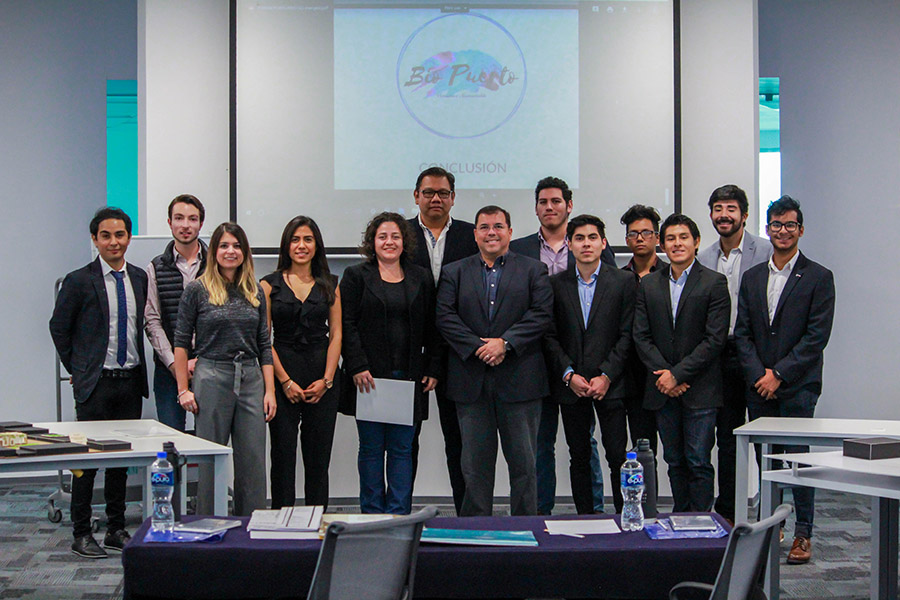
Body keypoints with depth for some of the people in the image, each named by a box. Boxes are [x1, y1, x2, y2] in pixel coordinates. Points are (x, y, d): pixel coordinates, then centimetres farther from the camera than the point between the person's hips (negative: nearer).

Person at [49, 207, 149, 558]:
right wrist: (78, 369, 3)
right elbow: (59, 327, 2)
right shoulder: (79, 281, -6)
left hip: (131, 381, 4)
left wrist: (138, 369, 10)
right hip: (96, 384, -4)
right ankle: (81, 534, 8)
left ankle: (116, 529, 20)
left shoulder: (140, 278, 8)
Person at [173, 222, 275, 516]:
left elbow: (265, 345, 11)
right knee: (210, 460, 3)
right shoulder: (198, 290, -1)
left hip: (251, 379, 4)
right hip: (211, 378, -3)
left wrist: (270, 390, 5)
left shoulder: (255, 292, 10)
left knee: (253, 461, 4)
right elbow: (181, 342, 0)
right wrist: (183, 389, -4)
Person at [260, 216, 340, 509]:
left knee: (318, 456, 4)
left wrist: (326, 379, -5)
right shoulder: (270, 285, 4)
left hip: (322, 379, 2)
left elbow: (336, 334, 6)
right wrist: (285, 380, -8)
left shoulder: (329, 285, 10)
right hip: (282, 377, -2)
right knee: (283, 454, 1)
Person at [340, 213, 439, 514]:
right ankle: (373, 514, 10)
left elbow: (431, 328, 11)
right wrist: (358, 367, -11)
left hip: (409, 377, 2)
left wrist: (433, 370, 3)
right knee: (371, 448, 3)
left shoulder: (422, 278, 12)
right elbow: (347, 325, -2)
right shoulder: (356, 276, 4)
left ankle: (399, 514, 7)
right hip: (369, 376, -2)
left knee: (402, 448, 2)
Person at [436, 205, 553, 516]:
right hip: (471, 382, 1)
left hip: (519, 380, -1)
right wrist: (476, 347, -14)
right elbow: (445, 317, 0)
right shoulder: (454, 272, 10)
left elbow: (542, 314, -5)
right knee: (475, 463, 7)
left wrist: (505, 342, -16)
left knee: (523, 461, 4)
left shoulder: (533, 270, 7)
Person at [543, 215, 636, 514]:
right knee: (579, 458, 8)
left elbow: (627, 335, -2)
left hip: (610, 385, -2)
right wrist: (569, 375, -8)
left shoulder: (624, 281, 2)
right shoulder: (556, 284, 7)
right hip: (570, 385, 2)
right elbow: (550, 336, 3)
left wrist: (606, 376, -10)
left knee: (618, 456, -4)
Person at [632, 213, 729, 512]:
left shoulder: (714, 283, -3)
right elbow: (641, 336, 6)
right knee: (675, 462, 9)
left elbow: (715, 339, -9)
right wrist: (663, 374, -7)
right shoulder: (648, 284, 10)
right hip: (663, 390, 4)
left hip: (699, 389, -4)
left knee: (698, 462, -4)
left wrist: (677, 374, -13)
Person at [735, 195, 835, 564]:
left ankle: (803, 534, 4)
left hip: (797, 386, -4)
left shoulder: (818, 278, -1)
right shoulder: (752, 278, 12)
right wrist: (758, 376, -5)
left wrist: (779, 375, -12)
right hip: (759, 386, 4)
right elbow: (742, 333, 9)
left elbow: (817, 336, -8)